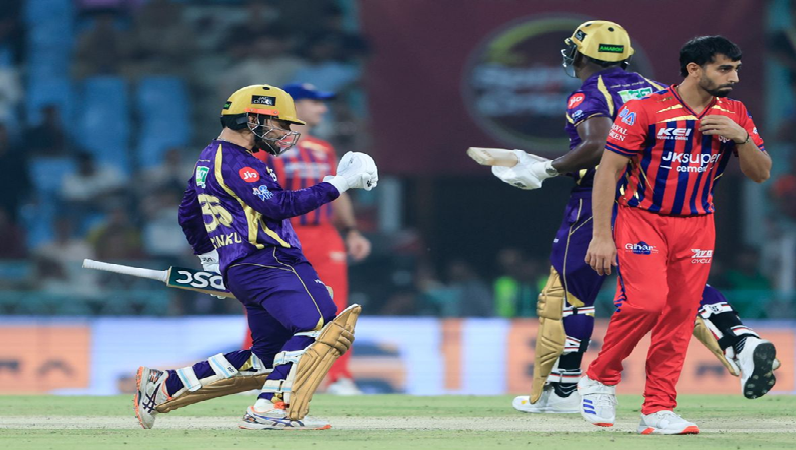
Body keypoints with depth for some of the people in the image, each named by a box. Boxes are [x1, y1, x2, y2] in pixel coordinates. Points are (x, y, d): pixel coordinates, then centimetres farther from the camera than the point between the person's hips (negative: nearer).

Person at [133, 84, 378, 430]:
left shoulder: (209, 158, 22)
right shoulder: (235, 162, -10)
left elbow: (188, 214, 32)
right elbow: (278, 206, -20)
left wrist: (209, 258, 40)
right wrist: (337, 184, -15)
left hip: (238, 271, 10)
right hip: (265, 263, -10)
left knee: (266, 359, 11)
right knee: (318, 324, -23)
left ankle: (162, 385, 15)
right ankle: (272, 409, -31)